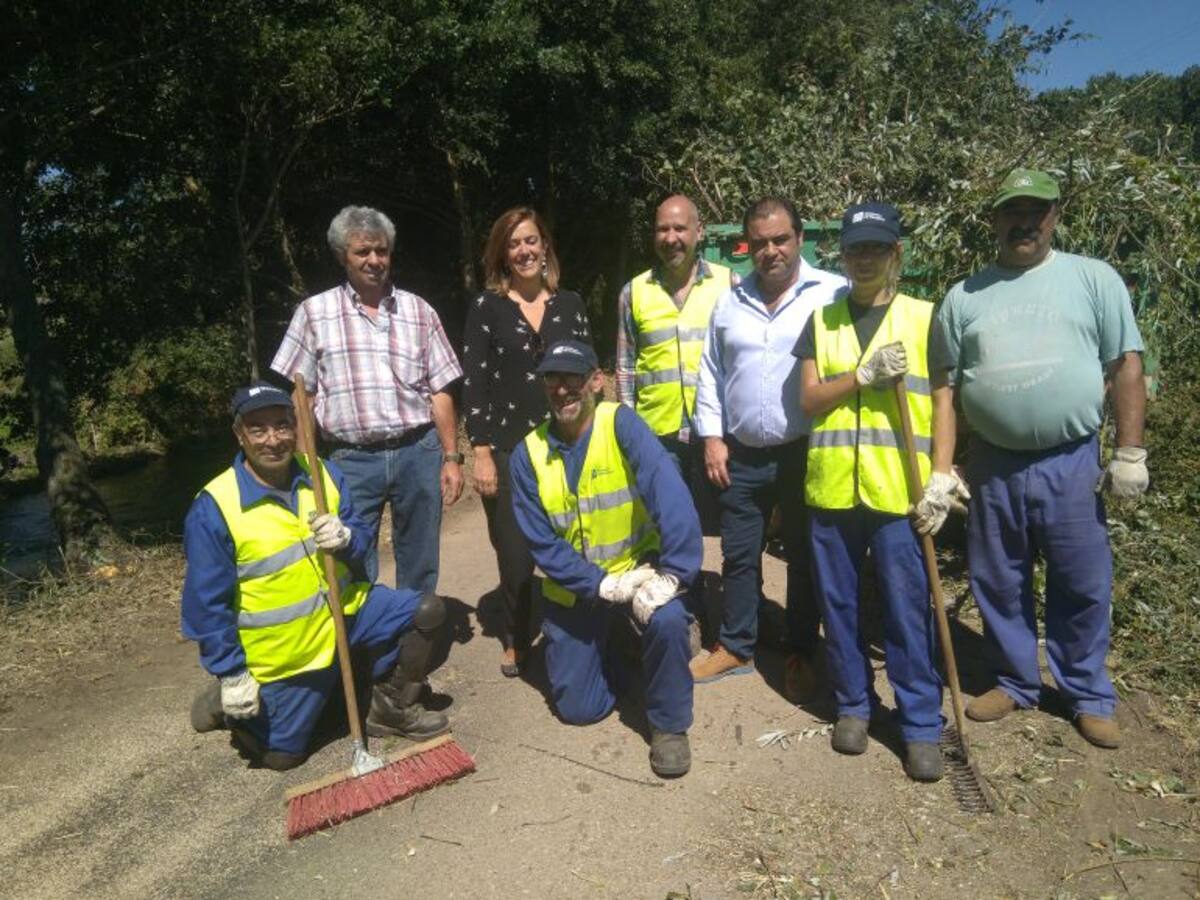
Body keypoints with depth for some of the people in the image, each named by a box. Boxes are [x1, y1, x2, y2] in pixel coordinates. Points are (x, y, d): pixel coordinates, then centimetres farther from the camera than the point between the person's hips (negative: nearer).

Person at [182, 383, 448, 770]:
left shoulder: (323, 474, -6)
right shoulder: (213, 508, -20)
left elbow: (363, 536, 1)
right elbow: (206, 604, -15)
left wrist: (347, 539, -24)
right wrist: (231, 674, -14)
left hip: (344, 609, 4)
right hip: (283, 650, -4)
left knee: (427, 611, -8)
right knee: (281, 753, 5)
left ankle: (393, 709, 13)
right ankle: (226, 702, 35)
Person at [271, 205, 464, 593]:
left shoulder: (419, 311, 7)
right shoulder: (315, 312, 3)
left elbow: (439, 390, 7)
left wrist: (451, 457, 2)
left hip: (419, 452, 2)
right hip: (352, 459, -1)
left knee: (420, 568, 12)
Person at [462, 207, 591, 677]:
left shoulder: (570, 303, 8)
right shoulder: (487, 306, 0)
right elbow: (474, 382, -3)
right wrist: (481, 453, -9)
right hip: (508, 448, -2)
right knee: (516, 553, 5)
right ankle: (515, 641, 27)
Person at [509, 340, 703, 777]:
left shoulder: (621, 424, -17)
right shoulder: (528, 454, -10)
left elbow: (669, 495, -28)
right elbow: (542, 544, -13)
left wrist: (671, 573, -37)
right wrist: (602, 585, -24)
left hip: (638, 567, -2)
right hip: (575, 589, 3)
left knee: (667, 620, -34)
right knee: (578, 708, 5)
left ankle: (669, 724, -6)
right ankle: (611, 655, 39)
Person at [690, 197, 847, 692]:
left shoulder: (833, 294, -6)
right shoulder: (729, 302, 8)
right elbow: (710, 373, 12)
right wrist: (712, 436, 5)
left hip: (805, 452, -4)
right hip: (741, 456, 4)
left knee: (805, 557, 10)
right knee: (739, 557, 14)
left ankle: (804, 655, 27)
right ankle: (735, 647, 30)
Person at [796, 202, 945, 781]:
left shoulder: (924, 318, 5)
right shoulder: (822, 320, 10)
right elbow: (809, 398, 1)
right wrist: (866, 372, -14)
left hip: (898, 489, -2)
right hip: (831, 487, 2)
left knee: (908, 608, 3)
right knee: (840, 604, 12)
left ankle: (921, 724, 19)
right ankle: (852, 705, 29)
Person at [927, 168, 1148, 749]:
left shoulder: (1094, 279, 3)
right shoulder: (964, 297, 6)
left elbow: (1126, 367, 1)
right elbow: (945, 389, 3)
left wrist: (1129, 453, -5)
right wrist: (939, 473, -2)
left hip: (1072, 464, -1)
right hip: (992, 466, 2)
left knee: (1082, 586, 9)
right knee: (998, 584, 12)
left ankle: (1088, 695, 29)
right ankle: (1015, 682, 32)